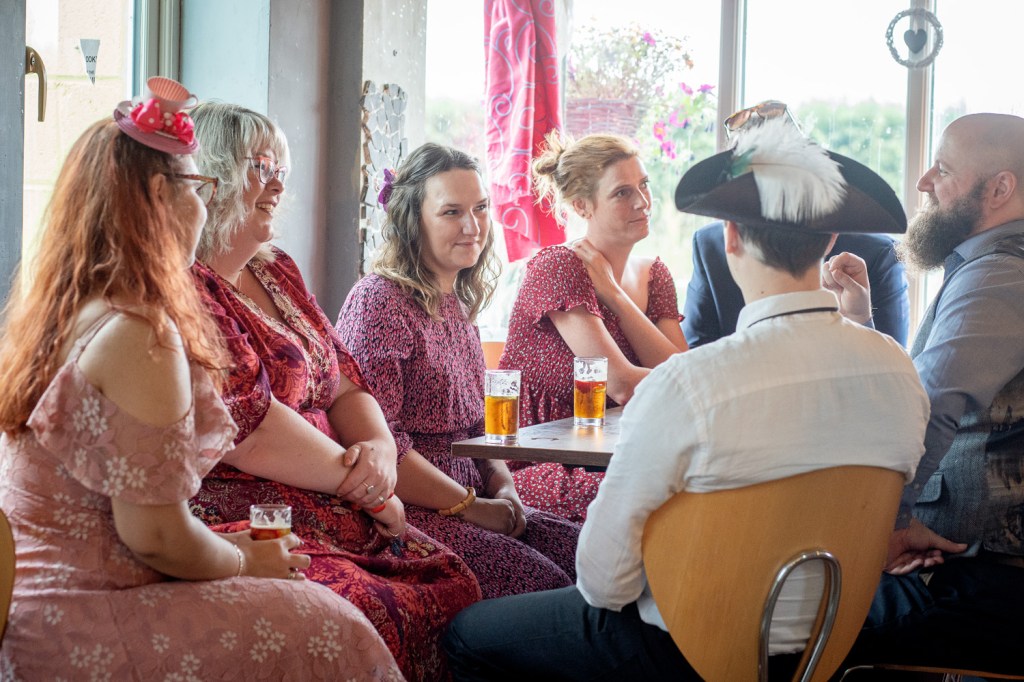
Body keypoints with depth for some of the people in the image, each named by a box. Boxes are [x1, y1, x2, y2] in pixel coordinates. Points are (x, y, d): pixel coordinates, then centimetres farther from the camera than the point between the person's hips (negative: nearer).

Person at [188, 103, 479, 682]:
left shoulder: (277, 272, 21)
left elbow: (345, 385, 19)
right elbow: (250, 426, -18)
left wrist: (380, 448, -4)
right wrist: (365, 483, -8)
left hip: (332, 510, 9)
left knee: (457, 586, -10)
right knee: (378, 614, -31)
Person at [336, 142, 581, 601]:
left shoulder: (458, 304, 17)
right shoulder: (380, 301, -11)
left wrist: (502, 486, 3)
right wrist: (470, 506, -13)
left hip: (470, 503, 8)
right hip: (406, 512, -8)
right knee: (543, 580, -25)